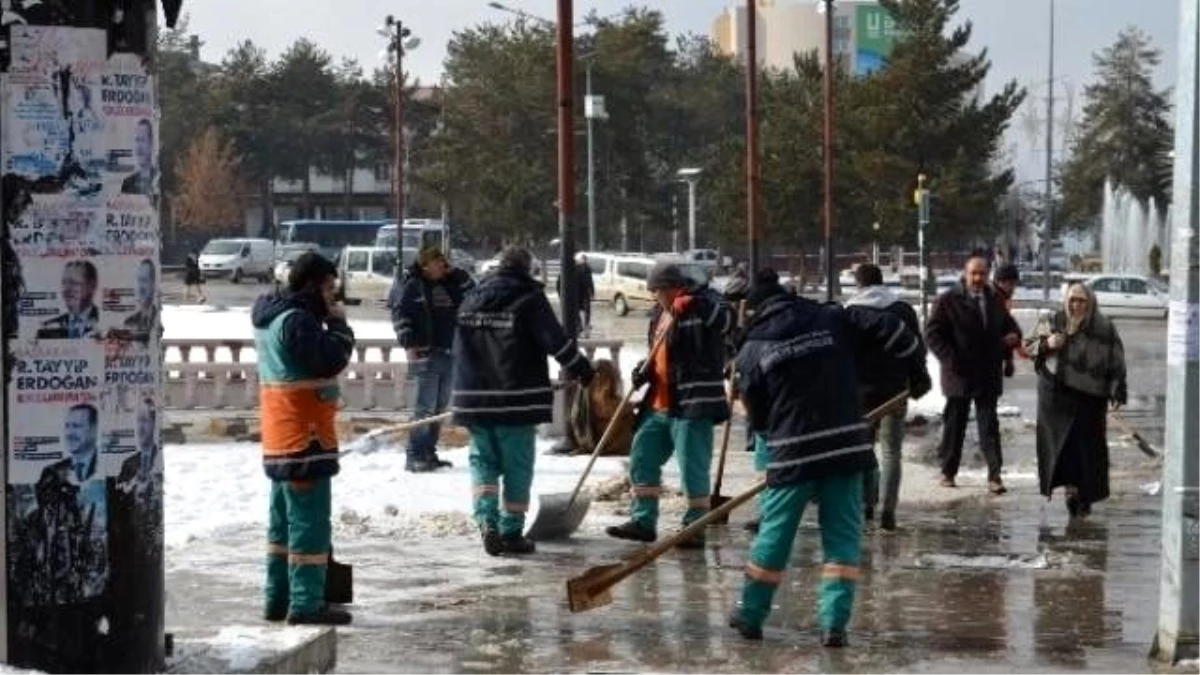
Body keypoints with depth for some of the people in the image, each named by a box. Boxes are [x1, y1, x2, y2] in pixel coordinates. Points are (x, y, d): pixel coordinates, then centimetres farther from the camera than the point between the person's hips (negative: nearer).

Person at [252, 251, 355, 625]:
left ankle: (278, 598, 21)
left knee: (284, 520, 15)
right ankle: (307, 603, -7)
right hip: (304, 434, -10)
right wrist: (338, 324, -7)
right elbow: (332, 360, -21)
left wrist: (329, 323, 4)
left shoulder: (271, 317, 14)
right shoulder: (297, 320, -17)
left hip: (280, 438, 10)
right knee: (310, 522, -7)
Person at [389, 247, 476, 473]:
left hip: (449, 354, 7)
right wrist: (409, 344, -18)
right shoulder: (411, 286, -4)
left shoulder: (448, 285, 16)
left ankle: (429, 454, 17)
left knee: (439, 408, 10)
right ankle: (415, 457, -8)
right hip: (425, 354, -7)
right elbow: (400, 313, -11)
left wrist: (456, 274, 5)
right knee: (424, 408, -11)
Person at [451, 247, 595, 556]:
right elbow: (556, 341, -11)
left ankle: (487, 519, -6)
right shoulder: (529, 299, -7)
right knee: (517, 466, 4)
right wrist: (582, 369, 1)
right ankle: (512, 532, 7)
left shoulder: (471, 299, 11)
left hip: (474, 397, 5)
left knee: (483, 460, 13)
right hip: (517, 399, -4)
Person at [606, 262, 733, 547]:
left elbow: (729, 321, -29)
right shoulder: (660, 313, 15)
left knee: (693, 467, -4)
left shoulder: (703, 305, -10)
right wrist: (645, 370, 6)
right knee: (641, 459, 12)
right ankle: (643, 521, 21)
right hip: (659, 404, 9)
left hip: (693, 405, -9)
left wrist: (697, 303, -40)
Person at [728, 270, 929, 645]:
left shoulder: (752, 350, 4)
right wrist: (917, 370, 11)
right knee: (842, 535, 7)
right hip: (846, 444, 1)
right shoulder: (834, 320, 6)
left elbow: (756, 416, 8)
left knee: (775, 531, 12)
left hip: (792, 454, -1)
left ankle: (751, 615, 21)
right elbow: (889, 330, -1)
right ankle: (834, 623, 0)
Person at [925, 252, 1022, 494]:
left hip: (988, 375, 3)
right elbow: (932, 334, -8)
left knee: (989, 426, 0)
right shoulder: (948, 301, -4)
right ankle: (948, 472, 20)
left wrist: (1013, 337, -1)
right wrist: (950, 360, -17)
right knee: (954, 426, 7)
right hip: (959, 375, -3)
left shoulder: (994, 301, 12)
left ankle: (994, 476, -2)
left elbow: (1010, 327, 23)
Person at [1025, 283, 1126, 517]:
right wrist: (1046, 344, -9)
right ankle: (1071, 489, -2)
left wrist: (1117, 392, -4)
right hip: (1056, 394, 1)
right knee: (1061, 443, -5)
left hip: (1090, 398, -1)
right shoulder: (1051, 322, 4)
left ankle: (1085, 495, 13)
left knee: (1088, 447, 2)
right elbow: (1029, 347, 12)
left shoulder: (1104, 329, 0)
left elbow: (1117, 364, 2)